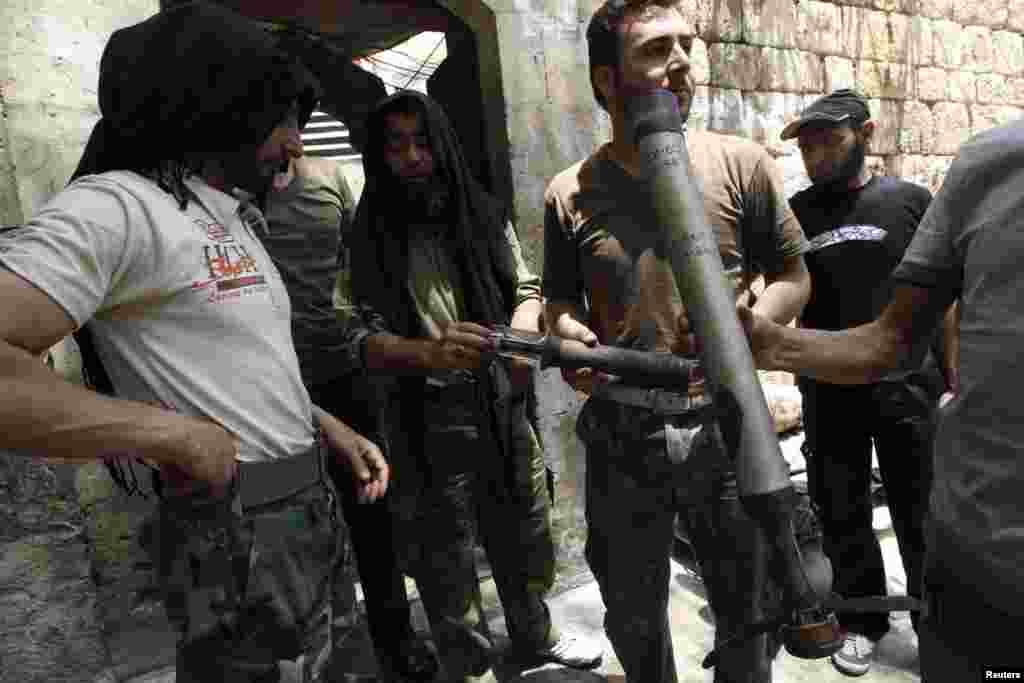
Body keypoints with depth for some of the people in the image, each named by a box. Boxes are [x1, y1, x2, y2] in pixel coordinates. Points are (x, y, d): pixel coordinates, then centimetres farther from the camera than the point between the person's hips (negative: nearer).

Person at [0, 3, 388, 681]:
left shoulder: (234, 223, 14)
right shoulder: (117, 206, -17)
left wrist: (327, 426, 10)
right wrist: (179, 436, -24)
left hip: (302, 514, 9)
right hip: (244, 538, -9)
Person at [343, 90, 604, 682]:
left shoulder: (484, 213, 6)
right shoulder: (368, 234, -6)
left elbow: (525, 287, 10)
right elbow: (362, 335, -13)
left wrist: (522, 334, -12)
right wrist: (427, 353, -32)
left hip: (502, 403, 4)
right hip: (424, 420, -3)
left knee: (524, 532, 18)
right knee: (447, 555, 9)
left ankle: (536, 634, 46)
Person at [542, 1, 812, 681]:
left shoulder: (741, 164, -4)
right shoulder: (570, 193, -1)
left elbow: (794, 275, 3)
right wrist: (568, 337, -13)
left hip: (726, 425, 0)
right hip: (621, 433, 1)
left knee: (749, 612, 18)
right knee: (634, 618, 21)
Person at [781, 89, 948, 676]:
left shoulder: (911, 200, 0)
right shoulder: (794, 215, 3)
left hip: (906, 384, -1)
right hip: (828, 389, 1)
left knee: (923, 516, 10)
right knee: (843, 515, 11)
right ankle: (863, 620, 31)